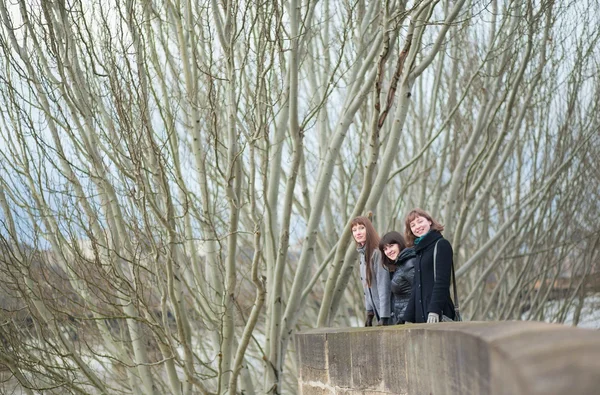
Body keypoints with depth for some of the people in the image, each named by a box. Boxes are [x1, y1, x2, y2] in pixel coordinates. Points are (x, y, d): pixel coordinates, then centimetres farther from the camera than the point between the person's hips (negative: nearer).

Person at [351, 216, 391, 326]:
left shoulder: (377, 252, -16)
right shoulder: (362, 254, 11)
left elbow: (384, 286, -18)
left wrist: (384, 317, -20)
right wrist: (369, 312, 10)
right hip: (376, 310, 8)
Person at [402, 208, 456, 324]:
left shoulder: (441, 245, -2)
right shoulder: (420, 250, 21)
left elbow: (442, 281, -12)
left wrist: (434, 310, -21)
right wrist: (409, 318, 17)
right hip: (421, 316, 7)